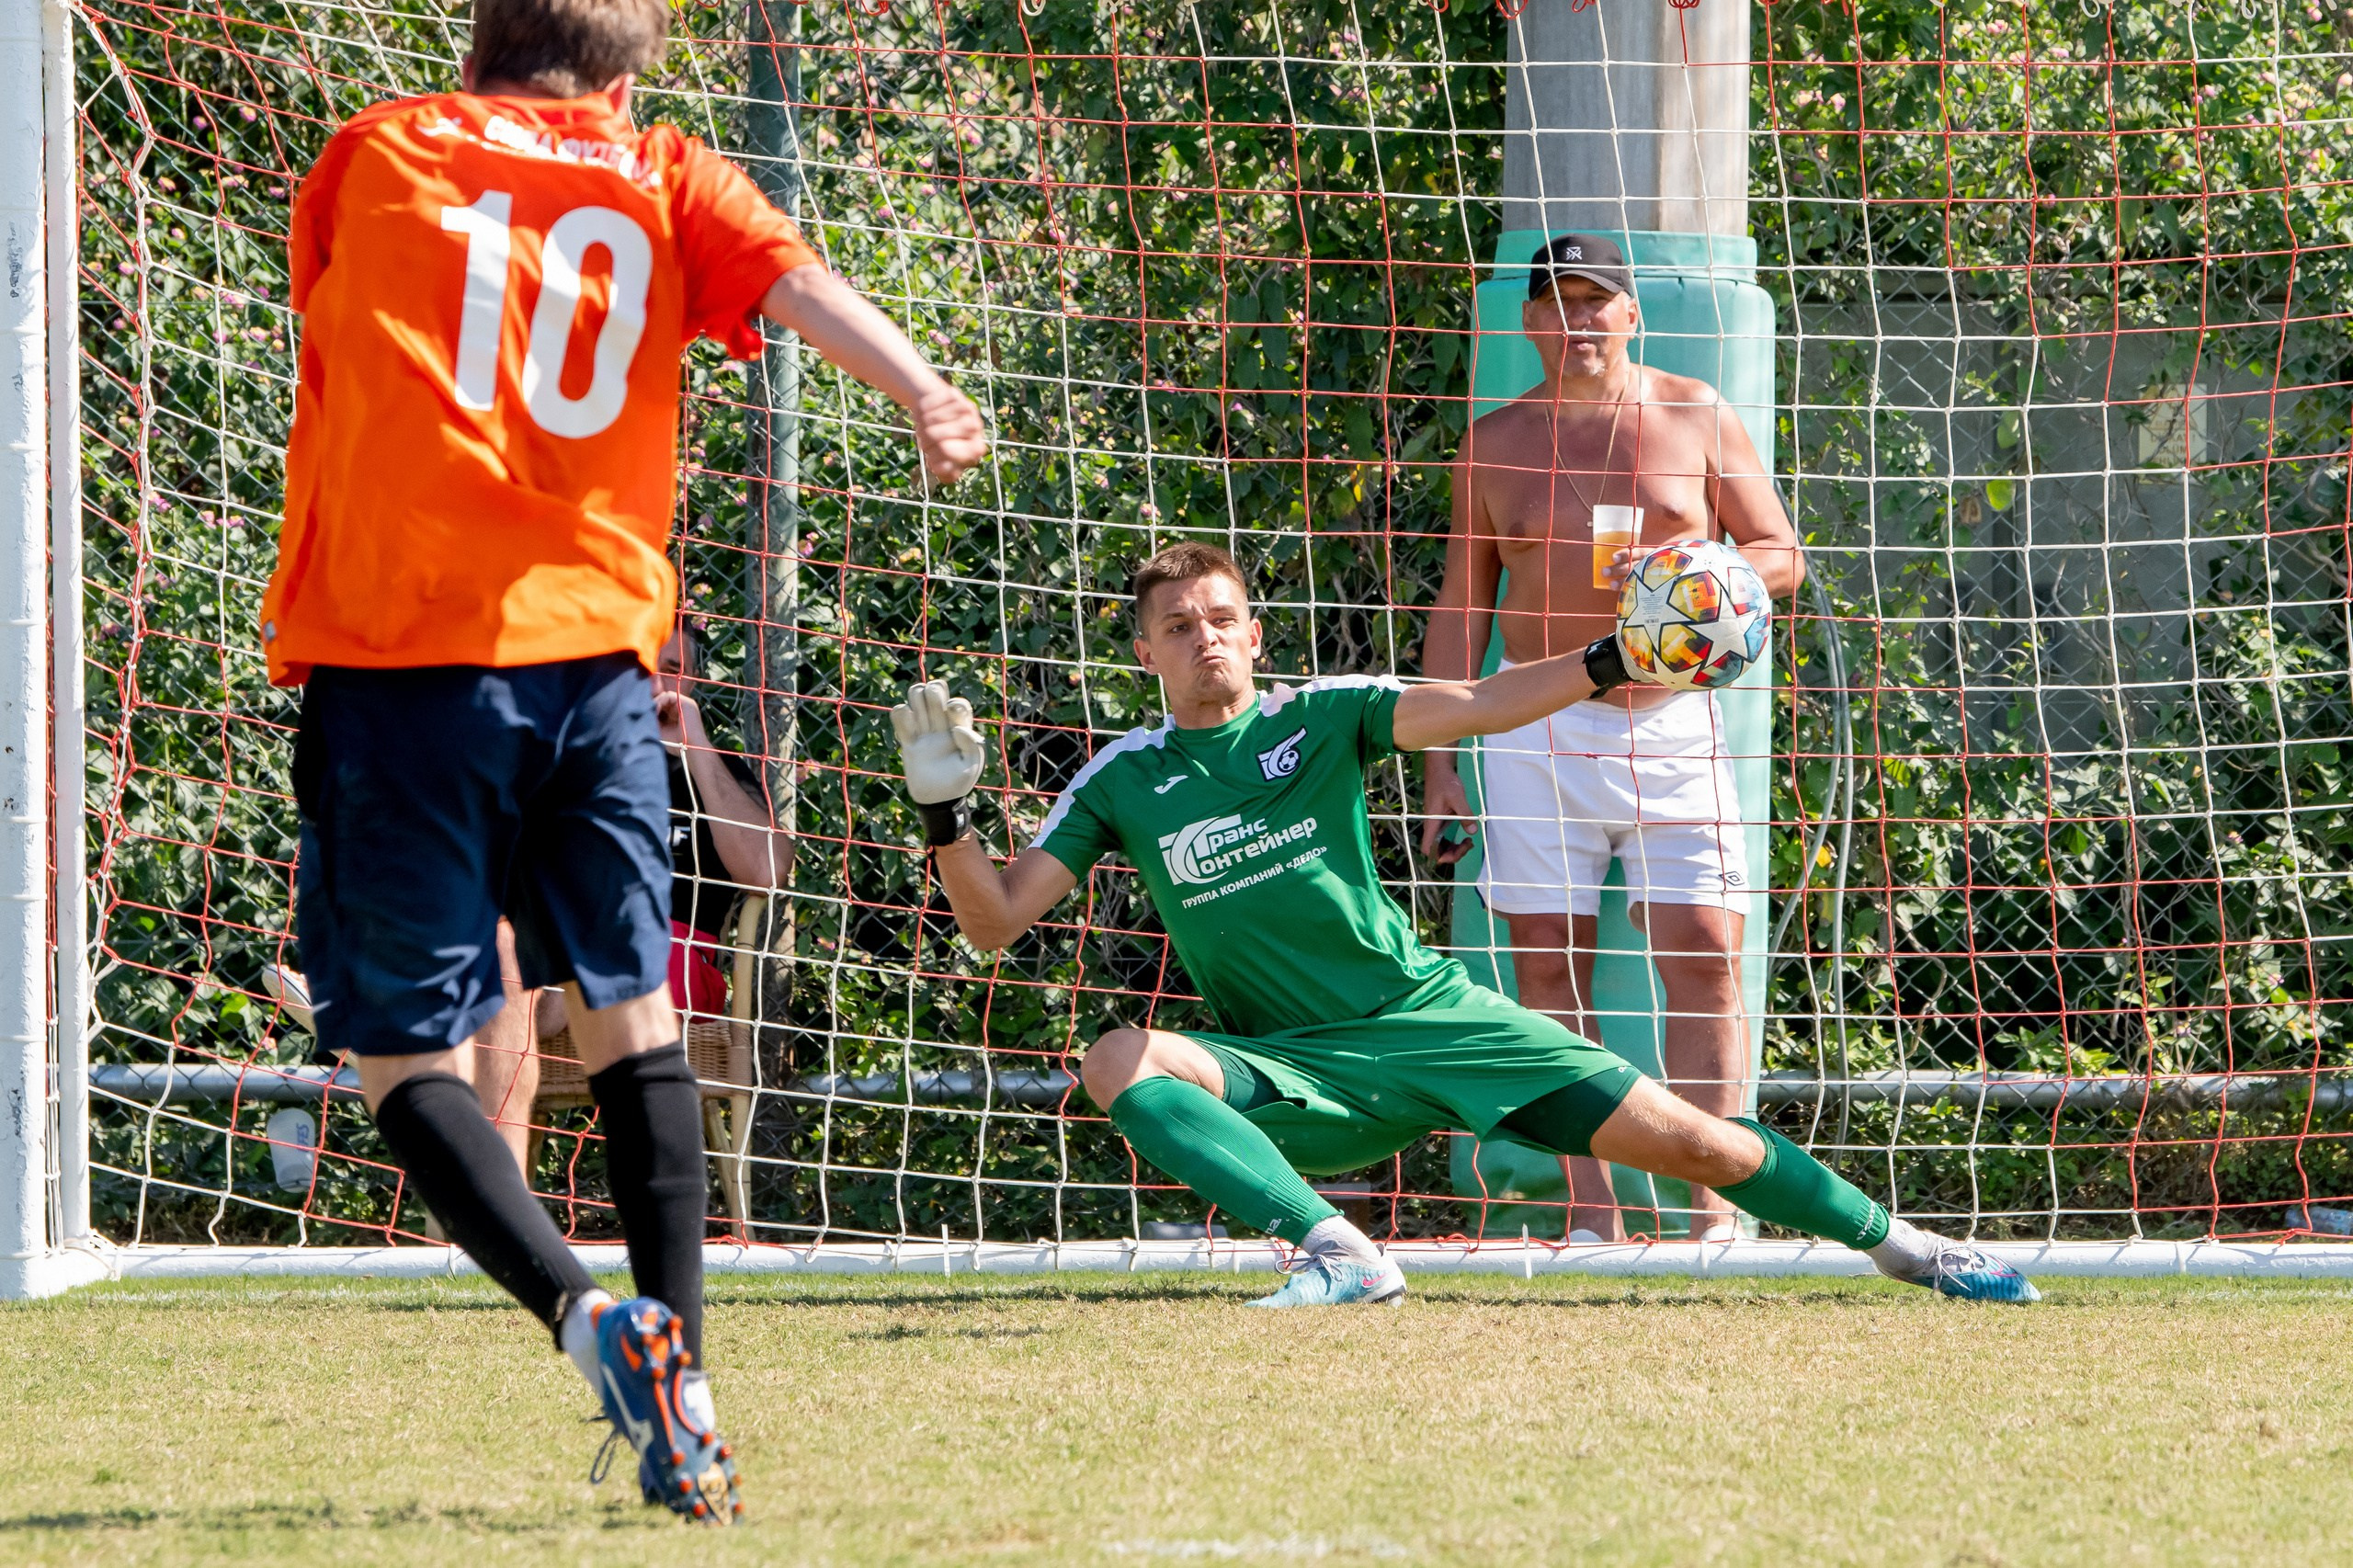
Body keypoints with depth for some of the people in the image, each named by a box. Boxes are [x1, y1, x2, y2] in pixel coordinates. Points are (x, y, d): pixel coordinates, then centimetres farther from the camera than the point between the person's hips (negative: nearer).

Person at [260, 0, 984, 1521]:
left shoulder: (375, 155, 13)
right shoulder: (667, 178, 13)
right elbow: (792, 279, -6)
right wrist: (922, 389, -20)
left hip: (393, 657, -2)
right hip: (591, 652, 2)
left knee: (408, 1054, 2)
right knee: (631, 1014, 15)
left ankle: (590, 1315, -21)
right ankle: (679, 1375, 4)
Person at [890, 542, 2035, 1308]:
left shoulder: (1319, 718, 1)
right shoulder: (1126, 781, 3)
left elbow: (1474, 707, -14)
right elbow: (995, 921, 1)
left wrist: (1614, 663, -30)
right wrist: (945, 813, -17)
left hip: (1427, 1013, 0)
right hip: (1293, 1073, 0)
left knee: (1686, 1141, -7)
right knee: (1120, 1063, -30)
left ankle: (1898, 1246, 12)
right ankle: (1337, 1258, -40)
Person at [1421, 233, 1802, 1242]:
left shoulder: (1695, 419, 6)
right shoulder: (1495, 444, 10)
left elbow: (1782, 556, 8)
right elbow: (1460, 609, 13)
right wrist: (1439, 762, 8)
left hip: (1672, 719, -1)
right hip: (1539, 724, 1)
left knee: (1704, 959, -10)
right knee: (1550, 967, -3)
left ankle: (1711, 1205, -8)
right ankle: (1590, 1215, -1)